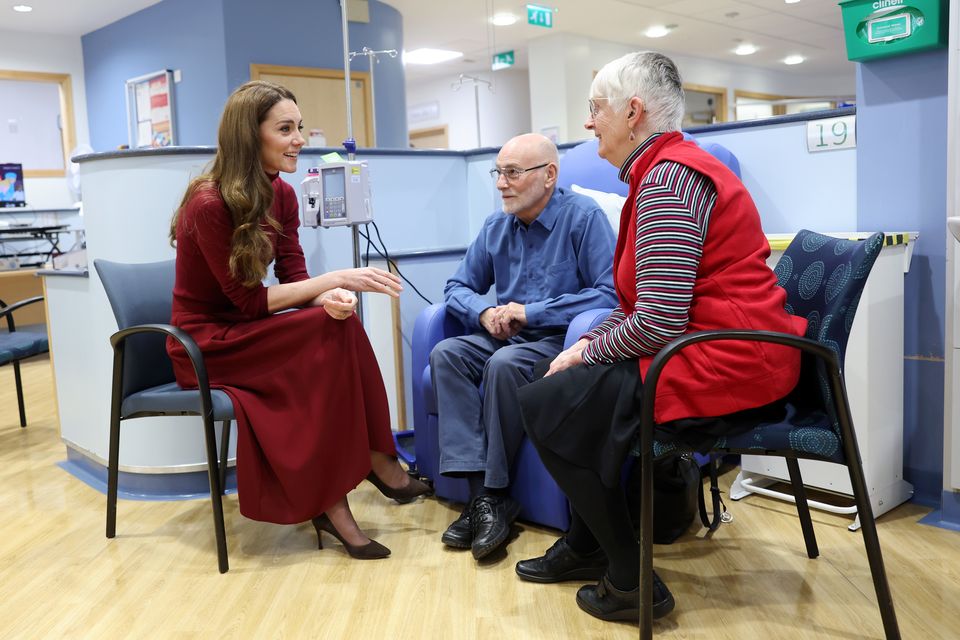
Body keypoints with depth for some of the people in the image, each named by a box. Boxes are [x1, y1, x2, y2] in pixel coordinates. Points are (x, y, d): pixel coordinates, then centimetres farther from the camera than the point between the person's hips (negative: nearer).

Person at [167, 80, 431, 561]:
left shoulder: (281, 195, 2)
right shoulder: (209, 205, -20)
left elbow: (293, 278, -3)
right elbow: (249, 301, -21)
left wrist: (331, 295, -27)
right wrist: (338, 279, -25)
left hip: (246, 332, 7)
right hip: (207, 344, -6)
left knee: (338, 319, -24)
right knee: (333, 331, -27)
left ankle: (330, 500, -19)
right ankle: (375, 462, -16)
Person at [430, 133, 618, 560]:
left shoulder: (583, 216, -9)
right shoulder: (496, 227, 9)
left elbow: (610, 293, -19)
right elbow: (457, 286, 15)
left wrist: (532, 312, -18)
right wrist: (485, 312, -9)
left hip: (561, 340, -6)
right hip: (506, 336, 6)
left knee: (505, 363, -34)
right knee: (446, 354, -20)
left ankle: (495, 494, -19)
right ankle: (481, 492, -26)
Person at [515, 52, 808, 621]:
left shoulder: (667, 178, -18)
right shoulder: (674, 166, 16)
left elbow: (658, 322, -25)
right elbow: (642, 302, 17)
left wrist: (588, 352, -8)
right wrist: (588, 343, 6)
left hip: (723, 370, -11)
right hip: (738, 355, 11)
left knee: (545, 404, -5)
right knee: (578, 389, 20)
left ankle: (632, 582, 5)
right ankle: (588, 546, 29)